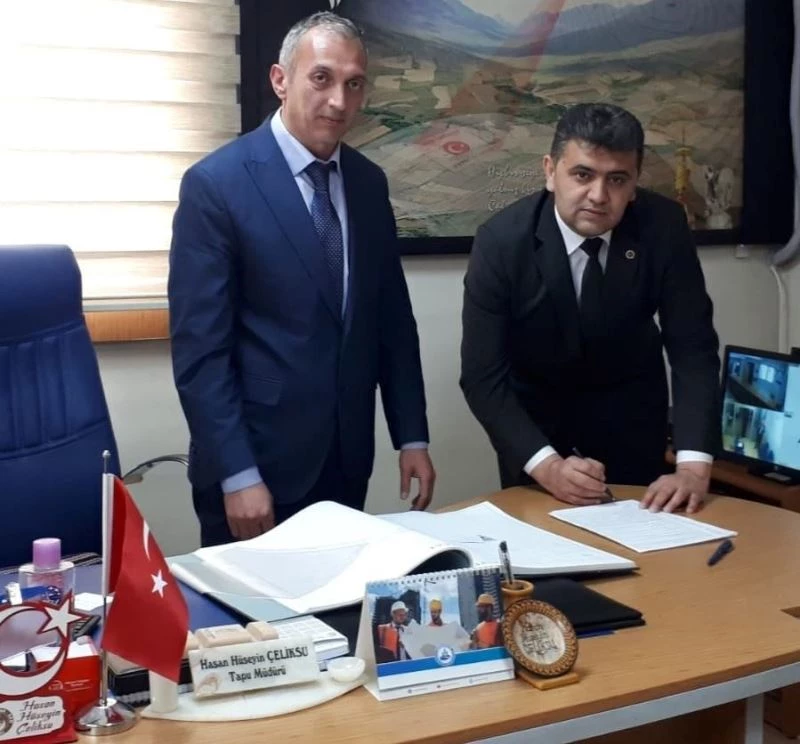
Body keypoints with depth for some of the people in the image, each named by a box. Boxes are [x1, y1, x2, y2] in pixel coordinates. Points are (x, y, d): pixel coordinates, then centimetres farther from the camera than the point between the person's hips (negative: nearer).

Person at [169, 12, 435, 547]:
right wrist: (238, 475, -17)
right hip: (257, 463, -5)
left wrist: (412, 436, 7)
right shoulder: (216, 184, -12)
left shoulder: (369, 183, 6)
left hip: (346, 463, 5)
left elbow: (393, 318, 10)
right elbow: (200, 348, -15)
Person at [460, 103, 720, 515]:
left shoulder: (664, 225, -22)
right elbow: (482, 375, -26)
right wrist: (546, 464, -38)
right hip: (533, 407, -1)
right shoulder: (501, 239, -26)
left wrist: (693, 465, -32)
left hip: (630, 406, 2)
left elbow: (693, 347, -20)